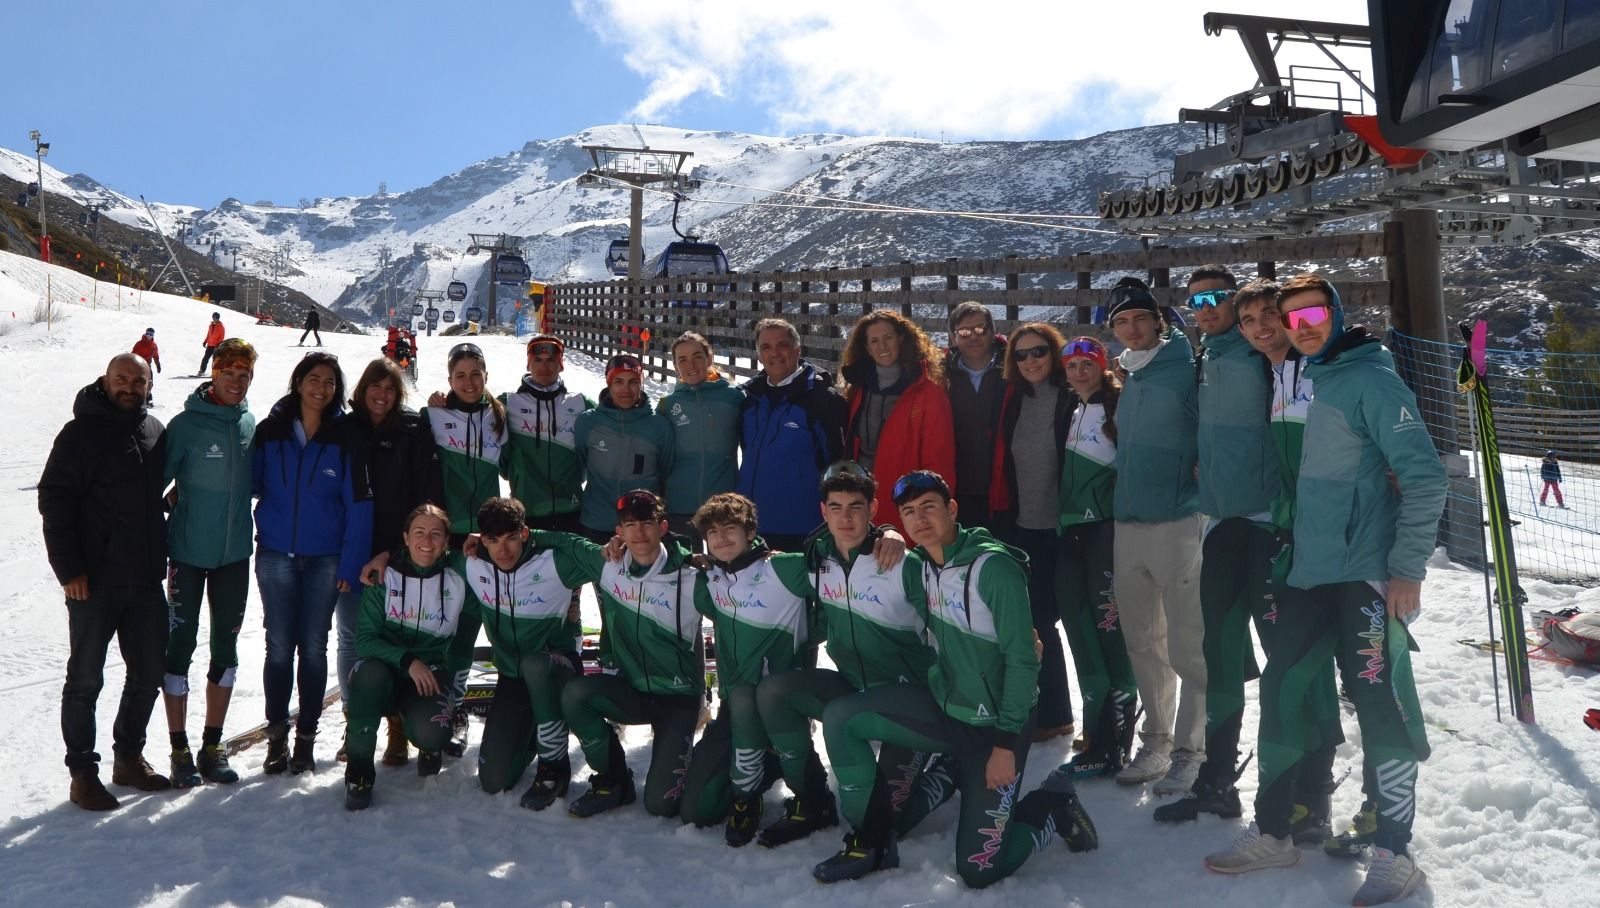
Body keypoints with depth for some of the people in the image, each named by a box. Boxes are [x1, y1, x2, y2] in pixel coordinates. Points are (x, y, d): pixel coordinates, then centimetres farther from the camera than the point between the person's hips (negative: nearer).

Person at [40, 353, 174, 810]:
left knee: (149, 672, 12)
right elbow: (53, 499, -10)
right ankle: (83, 772, 15)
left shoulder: (156, 432, 9)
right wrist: (68, 568, -15)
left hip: (146, 580, 6)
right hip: (93, 582, -5)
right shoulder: (80, 434, -7)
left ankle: (129, 757, 28)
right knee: (86, 679, 4)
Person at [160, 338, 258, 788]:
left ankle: (212, 747, 21)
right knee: (180, 648, 2)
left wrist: (261, 529, 9)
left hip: (235, 554, 4)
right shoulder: (186, 424, -10)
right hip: (188, 554, -4)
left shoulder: (251, 424, 3)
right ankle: (180, 751, 12)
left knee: (226, 649, 10)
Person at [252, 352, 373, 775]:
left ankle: (307, 735, 18)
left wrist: (351, 564, -8)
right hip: (276, 554, 1)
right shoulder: (270, 431, 0)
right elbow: (250, 483, 7)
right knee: (279, 646, 6)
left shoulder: (345, 437, -3)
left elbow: (358, 503, -4)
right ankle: (276, 732, 20)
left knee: (314, 647, 7)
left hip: (325, 558, -1)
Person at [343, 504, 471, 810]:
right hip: (386, 673, 0)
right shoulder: (384, 578, -7)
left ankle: (430, 746, 12)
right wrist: (407, 661, -24)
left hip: (430, 676, 0)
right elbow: (365, 639, -11)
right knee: (370, 672, -36)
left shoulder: (458, 582, -4)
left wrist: (451, 697, 4)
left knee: (430, 734, -30)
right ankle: (359, 767, -17)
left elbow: (463, 643, 7)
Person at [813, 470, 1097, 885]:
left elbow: (1022, 660, -20)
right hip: (942, 708, 6)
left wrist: (1006, 743, -19)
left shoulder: (994, 567, -21)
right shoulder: (922, 566, 1)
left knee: (978, 870, -6)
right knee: (840, 717, -11)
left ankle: (1053, 807, 21)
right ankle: (870, 841, 4)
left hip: (993, 727, -6)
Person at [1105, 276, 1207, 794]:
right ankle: (1156, 741, 26)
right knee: (1143, 643, 13)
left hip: (1177, 522, -7)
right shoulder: (1125, 378, 16)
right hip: (1127, 524, 7)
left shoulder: (1186, 369, -6)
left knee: (1187, 646, -3)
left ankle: (1190, 750, 8)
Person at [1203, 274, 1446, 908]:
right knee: (1280, 690, 9)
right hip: (1309, 573, 8)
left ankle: (1393, 854, 9)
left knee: (1381, 703, -4)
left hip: (1368, 576, -7)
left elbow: (1423, 475, -12)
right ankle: (1272, 833, 21)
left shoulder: (1369, 378, -8)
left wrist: (1408, 569, -16)